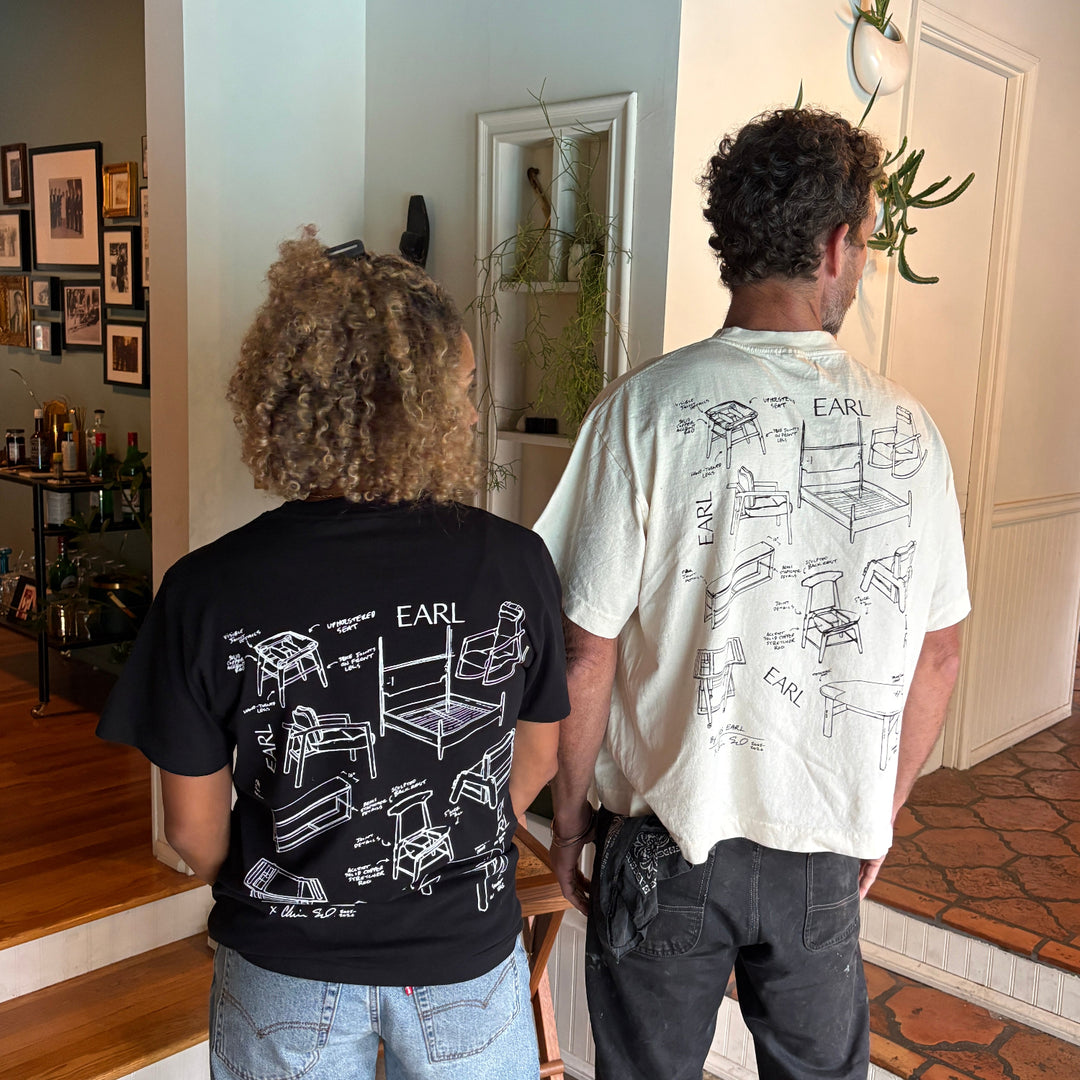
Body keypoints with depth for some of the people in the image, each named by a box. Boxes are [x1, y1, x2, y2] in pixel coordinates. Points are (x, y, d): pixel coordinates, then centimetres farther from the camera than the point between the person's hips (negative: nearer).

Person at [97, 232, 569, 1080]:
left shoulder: (209, 591, -21)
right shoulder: (517, 564, -18)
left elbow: (194, 827, -10)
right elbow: (536, 760, -3)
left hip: (290, 969, 0)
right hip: (470, 951, 1)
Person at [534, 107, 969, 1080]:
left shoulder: (647, 408, -16)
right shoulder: (907, 430, -7)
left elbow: (588, 653, -13)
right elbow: (938, 656, 2)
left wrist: (570, 816, 2)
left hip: (669, 829, -2)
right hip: (827, 846, 2)